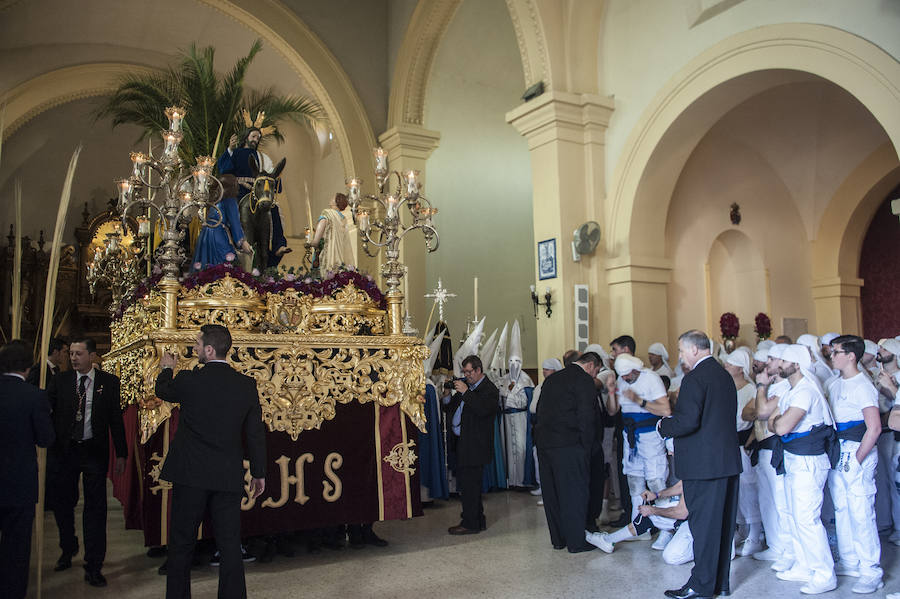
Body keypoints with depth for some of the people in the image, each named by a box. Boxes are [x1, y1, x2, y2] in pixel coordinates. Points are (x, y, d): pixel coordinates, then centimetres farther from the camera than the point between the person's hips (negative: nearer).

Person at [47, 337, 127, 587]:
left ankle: (93, 567, 9)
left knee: (95, 508, 0)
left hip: (94, 451, -2)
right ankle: (68, 550, 41)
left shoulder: (109, 382, 1)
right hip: (63, 451, 2)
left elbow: (116, 418, 3)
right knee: (61, 503, 14)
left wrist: (121, 454, 1)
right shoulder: (60, 381, 3)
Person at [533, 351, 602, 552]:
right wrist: (587, 447, -5)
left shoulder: (552, 378, 18)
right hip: (568, 445, -7)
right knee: (574, 492, 2)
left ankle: (558, 539, 21)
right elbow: (586, 417, -12)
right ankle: (576, 542, 7)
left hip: (543, 442, 8)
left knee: (552, 492, 13)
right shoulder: (584, 380, -6)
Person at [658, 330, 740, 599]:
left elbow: (688, 421, -24)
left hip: (704, 463, -9)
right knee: (724, 522, 15)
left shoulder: (694, 378, -17)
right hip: (728, 460, 9)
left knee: (703, 523, -1)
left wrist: (664, 425, -6)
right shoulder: (725, 375, 12)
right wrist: (673, 418, 16)